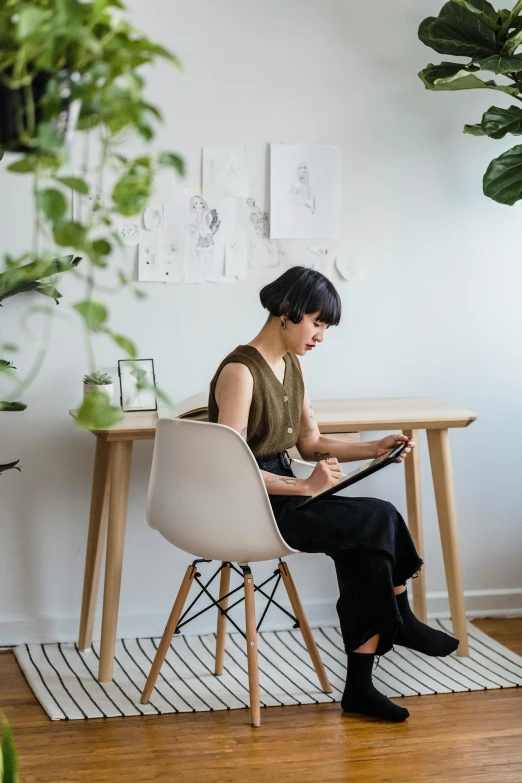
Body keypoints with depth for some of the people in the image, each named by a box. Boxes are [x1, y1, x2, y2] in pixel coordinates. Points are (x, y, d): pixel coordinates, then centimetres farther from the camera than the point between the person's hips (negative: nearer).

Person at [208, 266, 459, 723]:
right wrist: (305, 487, -25)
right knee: (380, 520, -16)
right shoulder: (240, 372, -18)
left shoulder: (292, 365, 10)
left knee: (365, 547, -15)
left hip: (281, 493, 8)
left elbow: (311, 443, 17)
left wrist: (373, 449, 3)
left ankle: (361, 687, -9)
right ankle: (400, 622, 10)